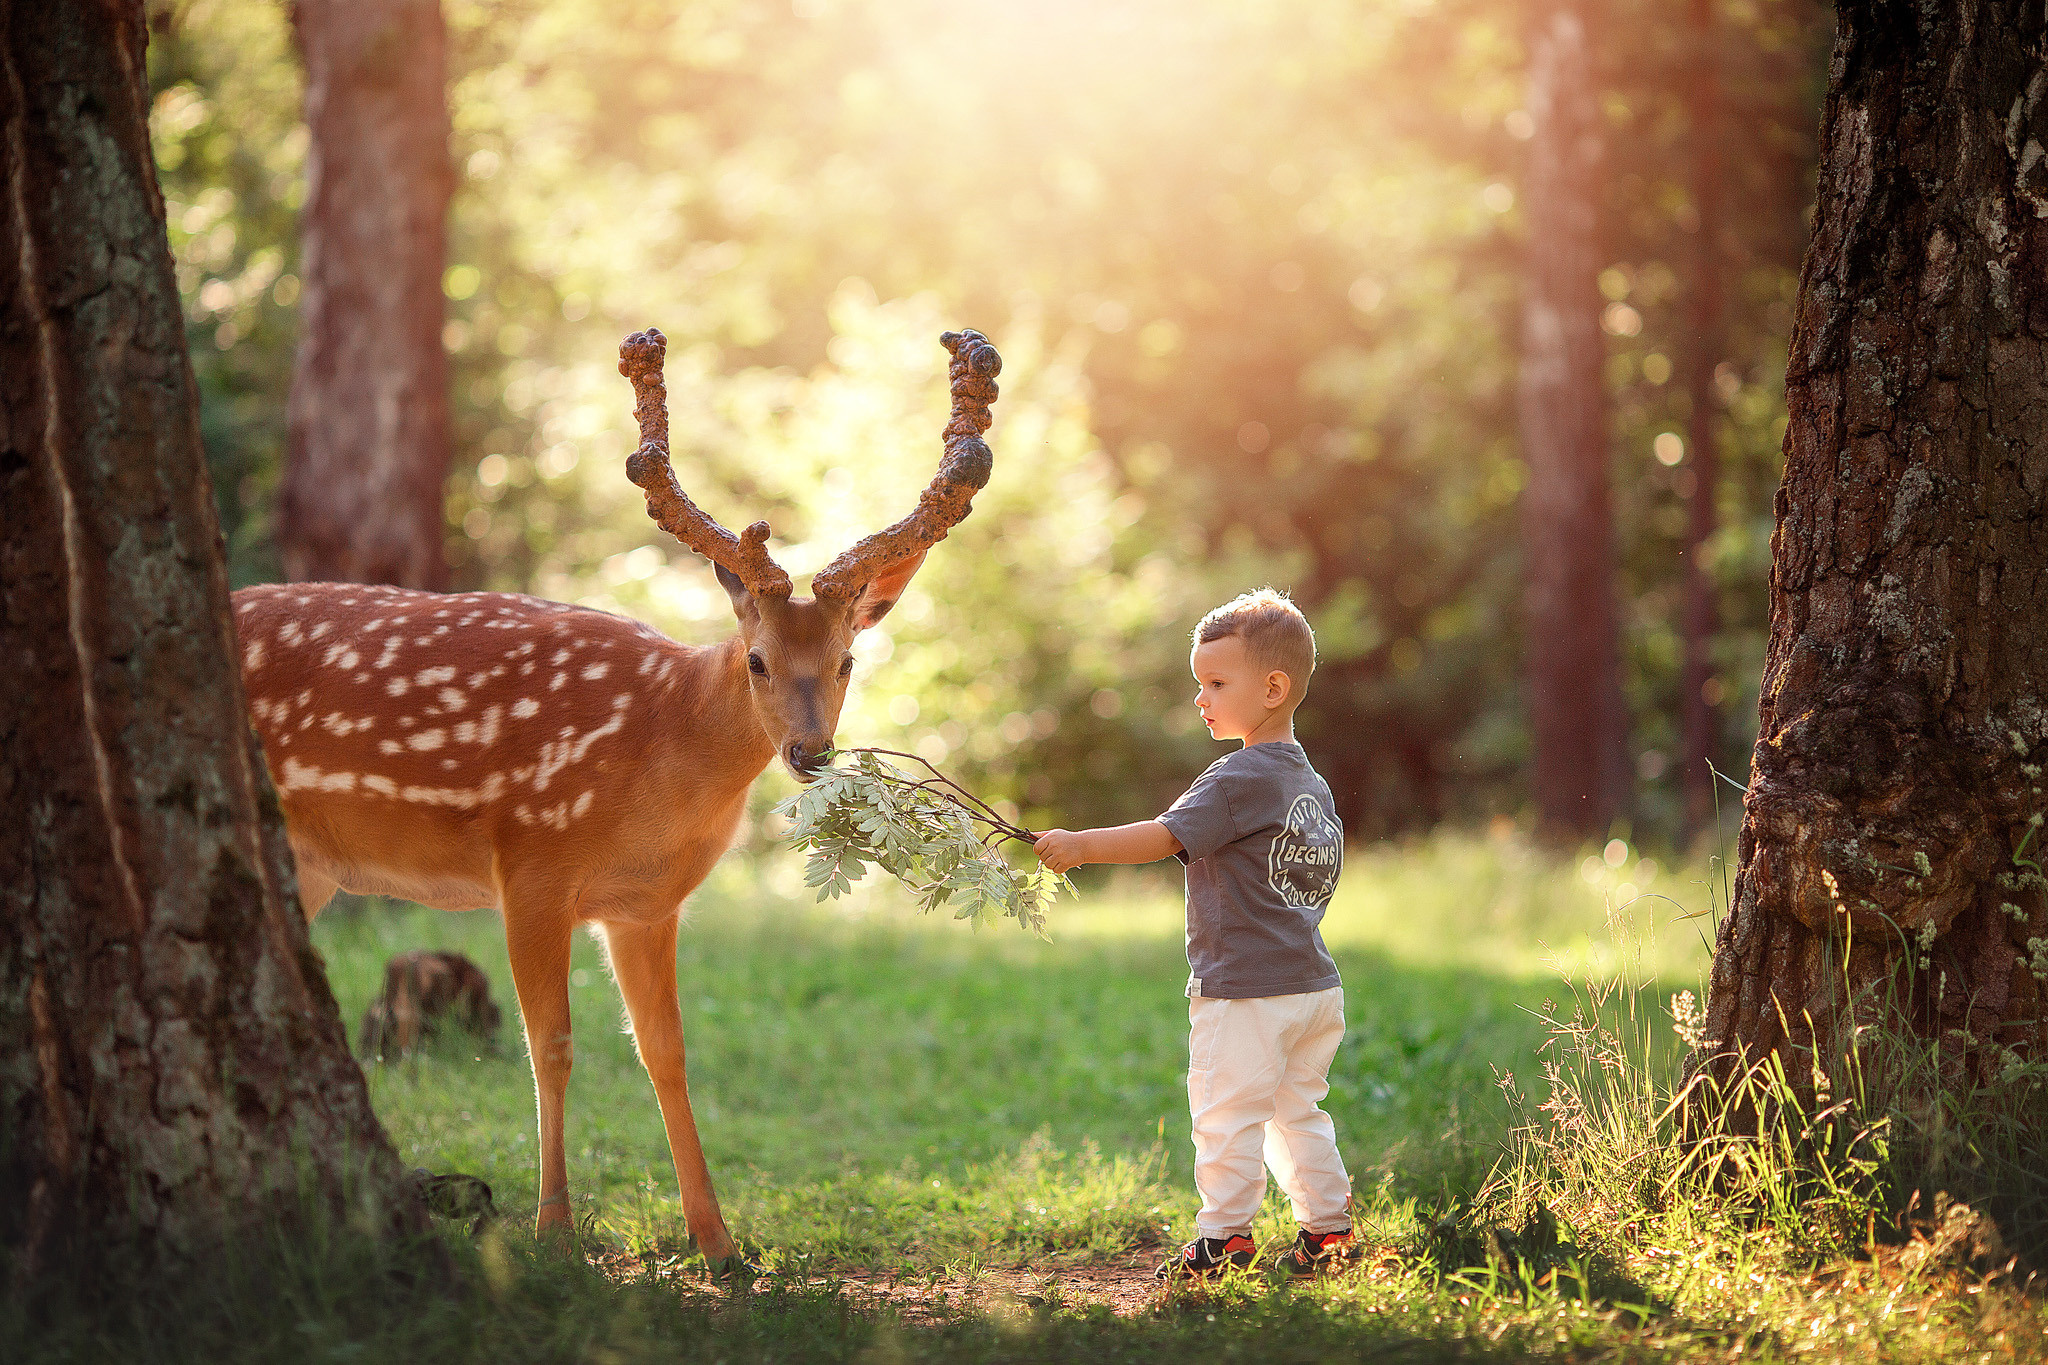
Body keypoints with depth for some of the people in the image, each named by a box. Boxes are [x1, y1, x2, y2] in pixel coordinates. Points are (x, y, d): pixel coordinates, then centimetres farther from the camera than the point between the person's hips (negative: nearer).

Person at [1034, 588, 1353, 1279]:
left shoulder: (1239, 778, -16)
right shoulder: (1311, 782, 12)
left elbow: (1167, 836, -21)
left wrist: (1081, 845, -16)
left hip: (1245, 992, -9)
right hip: (1314, 984, 9)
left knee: (1227, 1116, 0)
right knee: (1297, 1112, 17)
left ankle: (1224, 1236, 4)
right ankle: (1328, 1227, 19)